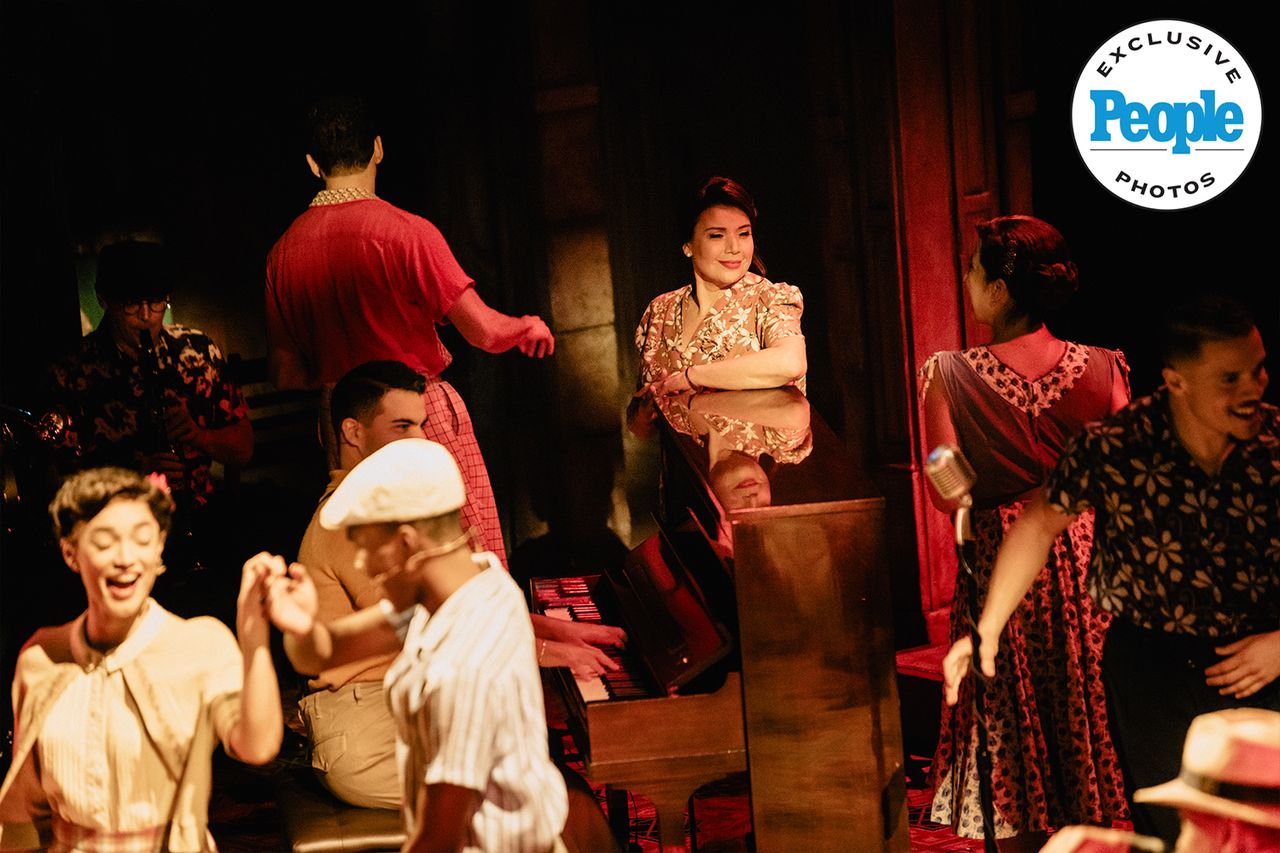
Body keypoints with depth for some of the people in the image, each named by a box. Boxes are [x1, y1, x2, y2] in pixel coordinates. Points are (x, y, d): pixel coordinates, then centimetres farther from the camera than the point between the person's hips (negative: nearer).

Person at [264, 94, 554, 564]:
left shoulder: (282, 252, 1)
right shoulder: (406, 231, -14)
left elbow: (286, 376, 7)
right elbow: (483, 331, -15)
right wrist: (529, 327, 7)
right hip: (426, 415, -5)